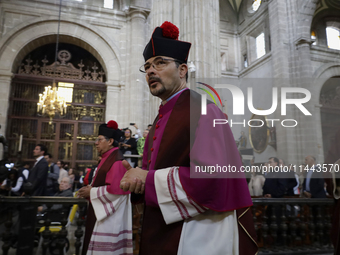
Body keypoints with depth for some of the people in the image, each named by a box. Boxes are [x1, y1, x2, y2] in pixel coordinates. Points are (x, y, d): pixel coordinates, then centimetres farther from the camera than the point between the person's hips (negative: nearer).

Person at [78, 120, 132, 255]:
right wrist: (90, 188, 4)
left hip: (110, 215, -10)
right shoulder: (106, 159, 13)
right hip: (102, 211, 10)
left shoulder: (116, 161, -18)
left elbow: (115, 189, -24)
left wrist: (91, 192, -14)